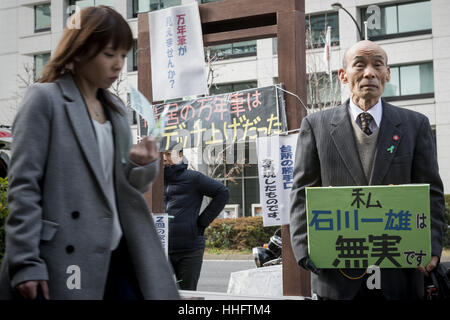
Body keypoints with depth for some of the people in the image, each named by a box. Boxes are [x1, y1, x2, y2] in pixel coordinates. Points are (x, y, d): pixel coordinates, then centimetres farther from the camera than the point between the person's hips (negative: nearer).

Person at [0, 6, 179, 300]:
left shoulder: (115, 109, 15)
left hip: (116, 255, 6)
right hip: (64, 262, -6)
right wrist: (26, 264, -16)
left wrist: (142, 165, -3)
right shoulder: (45, 99, -4)